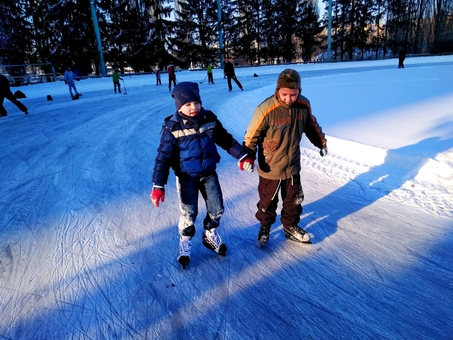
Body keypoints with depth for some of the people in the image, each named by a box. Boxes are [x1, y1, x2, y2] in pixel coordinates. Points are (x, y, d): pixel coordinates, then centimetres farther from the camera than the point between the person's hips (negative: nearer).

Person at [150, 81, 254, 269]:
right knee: (188, 213, 4)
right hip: (186, 177, -3)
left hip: (209, 173, 4)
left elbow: (226, 139, 5)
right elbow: (163, 156, -16)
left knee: (217, 208, 11)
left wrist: (242, 156, -2)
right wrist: (158, 186, -20)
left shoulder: (209, 119, -7)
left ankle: (210, 234, 39)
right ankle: (185, 240, 32)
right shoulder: (172, 127, -17)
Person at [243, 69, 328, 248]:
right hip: (270, 168, -4)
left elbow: (311, 125, 11)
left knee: (294, 200, 20)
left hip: (293, 166, 4)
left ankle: (290, 227, 43)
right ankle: (265, 227, 41)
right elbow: (252, 135, -15)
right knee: (268, 201, 15)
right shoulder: (265, 110, -25)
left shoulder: (304, 105, -9)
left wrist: (321, 142, 19)